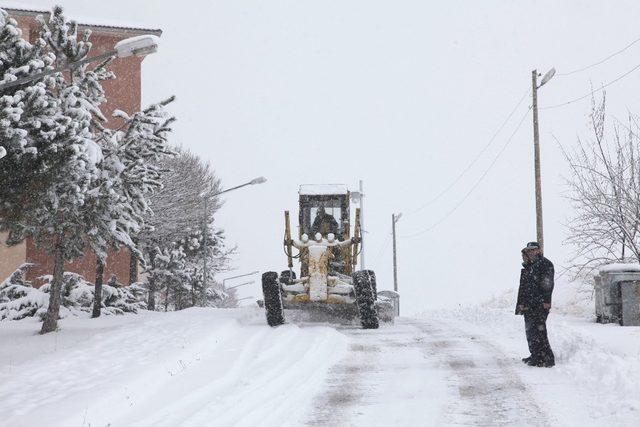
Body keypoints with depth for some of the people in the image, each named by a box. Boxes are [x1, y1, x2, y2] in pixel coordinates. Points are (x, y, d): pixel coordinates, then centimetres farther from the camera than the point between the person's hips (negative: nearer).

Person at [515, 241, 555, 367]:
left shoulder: (545, 264, -5)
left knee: (538, 330, -13)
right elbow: (523, 287, 23)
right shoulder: (527, 267, 21)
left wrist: (546, 301, -20)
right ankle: (535, 355, 23)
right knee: (530, 330, 13)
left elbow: (548, 284, -14)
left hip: (540, 305, -9)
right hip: (529, 305, 9)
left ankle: (547, 358, -13)